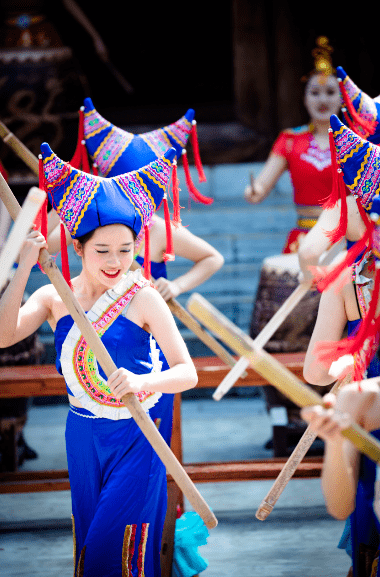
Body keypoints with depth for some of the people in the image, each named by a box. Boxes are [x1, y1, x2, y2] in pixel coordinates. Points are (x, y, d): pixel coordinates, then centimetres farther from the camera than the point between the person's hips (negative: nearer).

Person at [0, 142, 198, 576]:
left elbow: (187, 373, -18)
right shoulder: (55, 298, -4)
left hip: (135, 439, -3)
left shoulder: (143, 298, -13)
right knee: (87, 540, 14)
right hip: (82, 437, 4)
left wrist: (142, 382, -39)